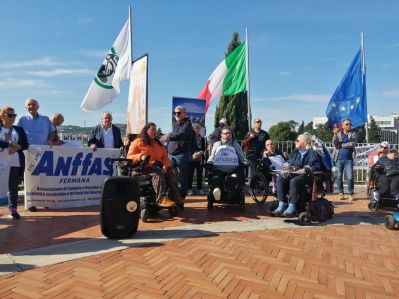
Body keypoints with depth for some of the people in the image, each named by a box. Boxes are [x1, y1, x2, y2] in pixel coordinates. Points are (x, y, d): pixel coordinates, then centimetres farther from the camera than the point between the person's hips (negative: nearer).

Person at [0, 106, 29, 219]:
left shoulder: (19, 130, 13)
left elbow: (26, 145, 8)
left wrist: (17, 147, -12)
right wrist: (11, 145, -16)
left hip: (16, 162, 1)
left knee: (13, 186, 2)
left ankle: (13, 208, 6)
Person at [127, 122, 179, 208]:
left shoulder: (158, 143, 26)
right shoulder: (138, 142, 9)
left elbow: (165, 156, 19)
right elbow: (129, 157, 2)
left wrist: (165, 165, -3)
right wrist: (140, 156, -19)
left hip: (158, 165, 5)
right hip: (145, 167, -5)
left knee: (171, 172, -26)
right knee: (158, 172, -37)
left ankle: (174, 197, -33)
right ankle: (161, 199, -47)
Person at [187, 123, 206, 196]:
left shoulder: (202, 139, 12)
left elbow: (203, 149, 6)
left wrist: (199, 153, -14)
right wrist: (193, 154, -16)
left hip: (200, 159, 3)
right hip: (191, 159, -3)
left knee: (199, 174, 7)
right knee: (190, 174, -1)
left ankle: (200, 189, 15)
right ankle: (189, 189, 6)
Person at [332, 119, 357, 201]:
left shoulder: (353, 134, 8)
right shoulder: (338, 134, 7)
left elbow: (352, 144, -9)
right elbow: (334, 144, -8)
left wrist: (341, 145, -8)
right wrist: (335, 134, -20)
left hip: (349, 159, 0)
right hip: (339, 158, 0)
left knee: (350, 177, -4)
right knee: (339, 177, 4)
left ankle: (351, 194, 8)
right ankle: (340, 193, 14)